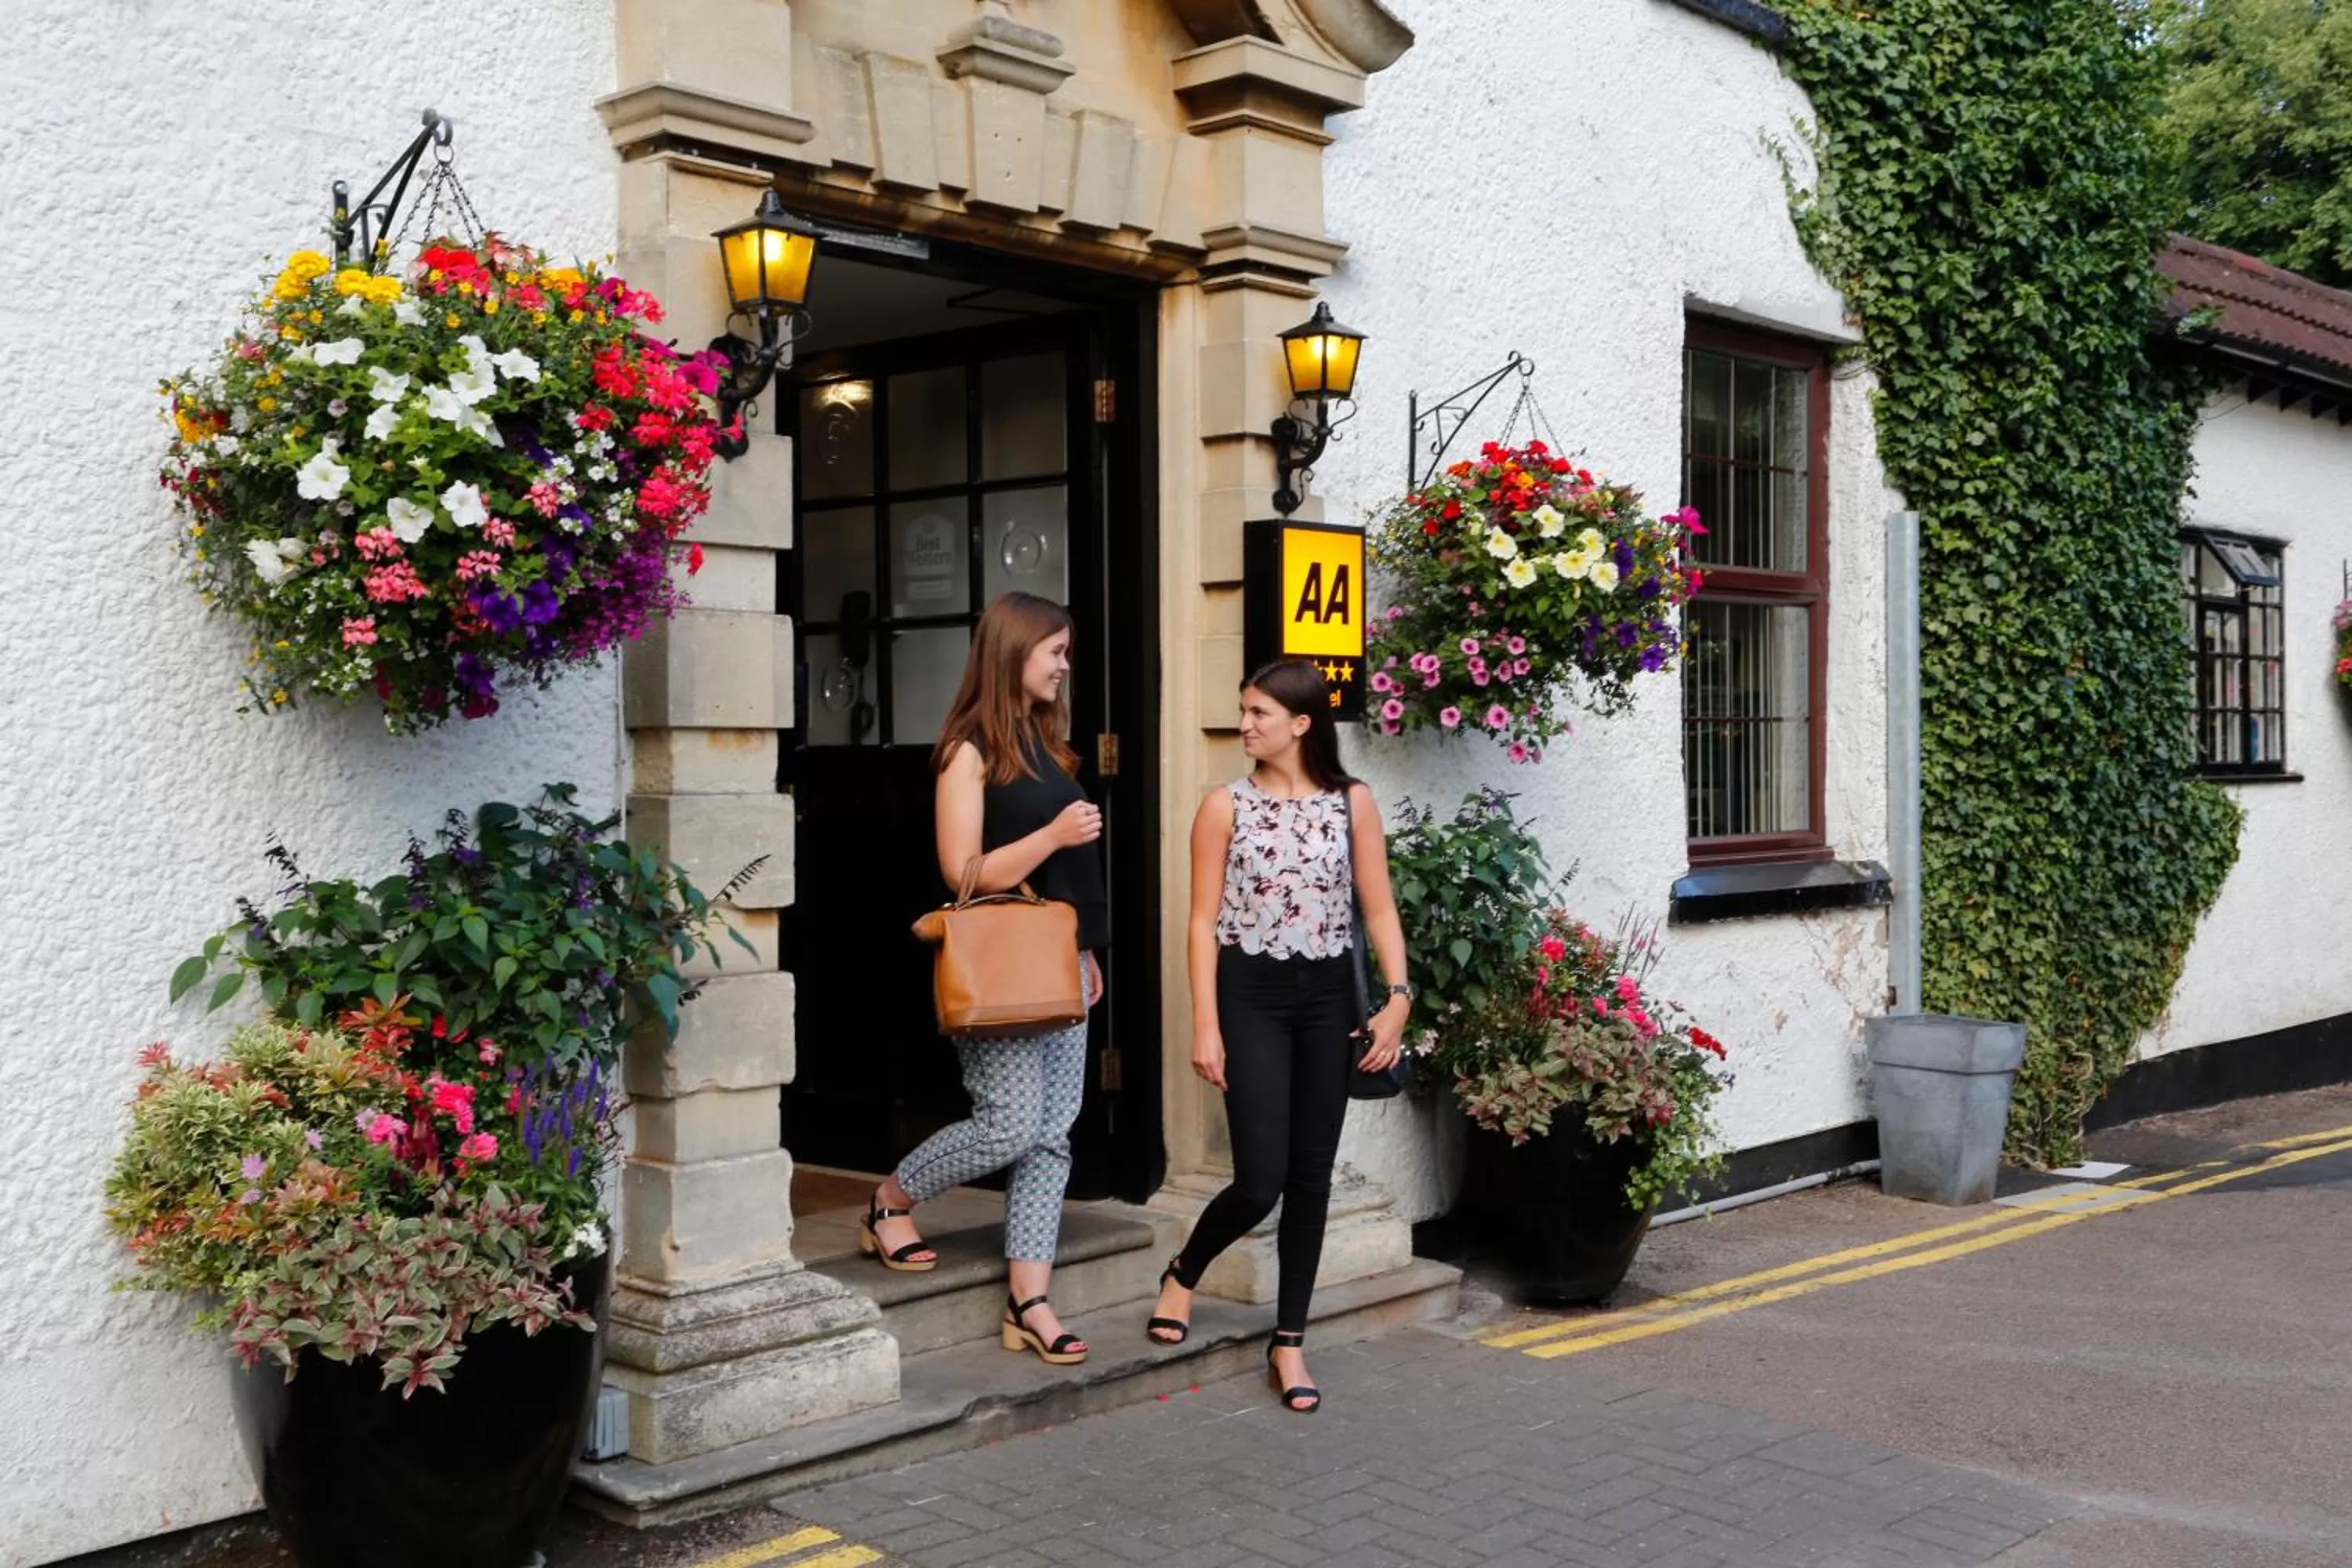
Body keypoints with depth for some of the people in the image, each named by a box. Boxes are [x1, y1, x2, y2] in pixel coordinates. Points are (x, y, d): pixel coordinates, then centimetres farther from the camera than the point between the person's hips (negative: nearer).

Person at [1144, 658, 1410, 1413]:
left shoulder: (1352, 803, 2)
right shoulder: (1226, 807, -2)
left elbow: (1378, 909, 4)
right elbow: (1204, 921, -3)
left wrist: (1398, 997, -8)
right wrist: (1205, 1026, -8)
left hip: (1328, 997, 2)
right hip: (1251, 996, -2)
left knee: (1312, 1177, 7)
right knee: (1261, 1179, -7)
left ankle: (1289, 1342, 20)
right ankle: (1182, 1274, 23)